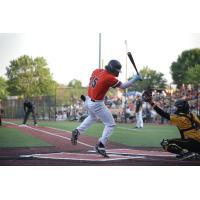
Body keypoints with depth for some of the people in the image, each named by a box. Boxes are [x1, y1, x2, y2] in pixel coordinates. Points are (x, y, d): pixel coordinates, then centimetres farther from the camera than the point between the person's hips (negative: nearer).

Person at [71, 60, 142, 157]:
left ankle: (77, 131, 25)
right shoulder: (109, 78, -21)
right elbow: (123, 86, -18)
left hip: (88, 101, 8)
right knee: (110, 124, 3)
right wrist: (134, 79, -7)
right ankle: (100, 146, -3)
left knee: (93, 117, 37)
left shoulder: (96, 71, 1)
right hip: (97, 104, -8)